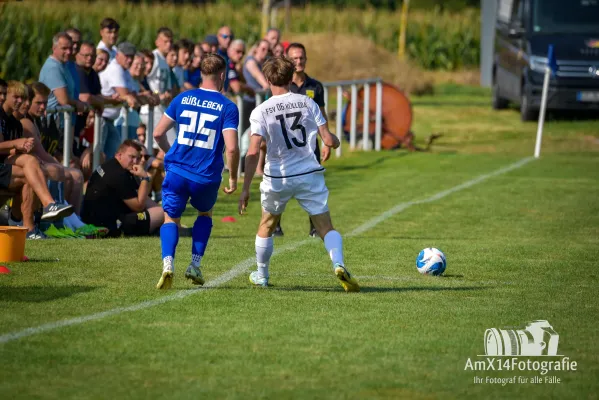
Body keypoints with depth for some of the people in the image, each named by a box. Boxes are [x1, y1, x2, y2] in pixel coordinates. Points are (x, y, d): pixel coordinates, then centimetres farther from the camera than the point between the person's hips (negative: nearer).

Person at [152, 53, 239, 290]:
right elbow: (232, 148, -14)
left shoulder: (182, 99, 4)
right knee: (205, 213, 27)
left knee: (171, 218, 15)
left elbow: (158, 133, 7)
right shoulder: (227, 107, -5)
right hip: (207, 177, -1)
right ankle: (195, 265, 15)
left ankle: (168, 263, -12)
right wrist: (233, 178, 0)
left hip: (177, 171, 1)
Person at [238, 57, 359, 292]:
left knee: (267, 225, 23)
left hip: (277, 178, 0)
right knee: (326, 228, -1)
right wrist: (335, 141, 23)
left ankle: (261, 275, 35)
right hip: (309, 174, 0)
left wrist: (245, 189, -13)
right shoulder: (307, 103, -1)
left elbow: (253, 152, -15)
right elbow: (329, 140, -2)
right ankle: (339, 265, -27)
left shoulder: (261, 112, -7)